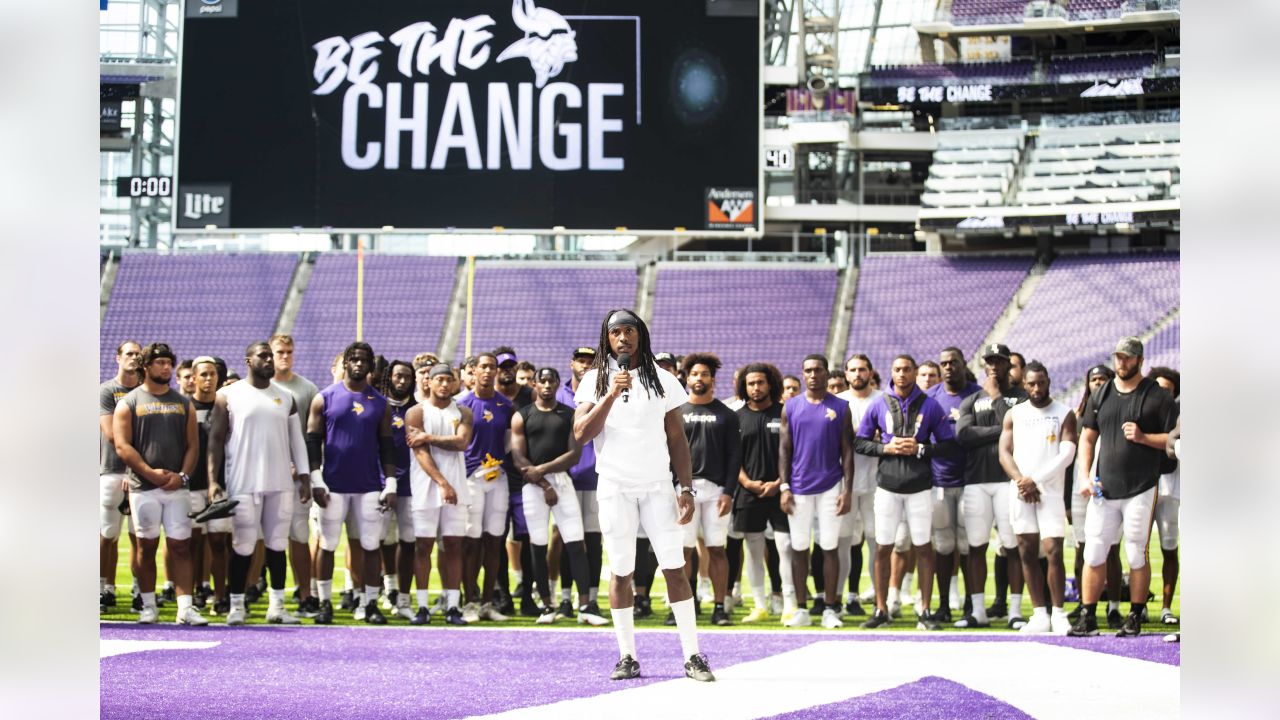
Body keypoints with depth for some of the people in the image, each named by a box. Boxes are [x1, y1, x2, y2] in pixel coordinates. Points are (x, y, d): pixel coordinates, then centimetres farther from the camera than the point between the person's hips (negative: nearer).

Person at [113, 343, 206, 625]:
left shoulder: (183, 403, 13)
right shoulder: (129, 403, 4)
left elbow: (193, 445, 10)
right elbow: (122, 446, -4)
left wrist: (182, 475, -6)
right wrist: (150, 472, -13)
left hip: (177, 486, 2)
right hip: (143, 487, -2)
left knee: (180, 547, -2)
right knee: (147, 546, 3)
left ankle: (185, 608, -6)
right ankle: (148, 607, 11)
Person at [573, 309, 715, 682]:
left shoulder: (663, 381, 7)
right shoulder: (595, 381, 4)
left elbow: (677, 440, 9)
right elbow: (581, 434, -7)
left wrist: (686, 488, 0)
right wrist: (612, 393, -16)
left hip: (657, 485, 1)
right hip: (615, 487, 0)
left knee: (675, 568, -5)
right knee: (620, 572, 1)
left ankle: (692, 656, -4)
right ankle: (627, 657, 7)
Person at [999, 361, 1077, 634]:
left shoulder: (1064, 414, 4)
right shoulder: (1014, 414, 13)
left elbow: (1066, 455, -6)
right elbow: (1005, 453, 7)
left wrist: (1036, 480, -13)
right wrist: (1021, 480, -10)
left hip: (1050, 490, -3)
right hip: (1020, 490, 3)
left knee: (1053, 551, -11)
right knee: (1027, 553, 3)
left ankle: (1058, 614, -4)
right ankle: (1039, 615, 8)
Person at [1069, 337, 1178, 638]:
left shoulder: (1157, 397, -1)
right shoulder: (1101, 395, 13)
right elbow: (1087, 439, 16)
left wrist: (1142, 437, -17)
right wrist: (1084, 476, 4)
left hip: (1140, 490, -4)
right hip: (1104, 489, 4)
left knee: (1137, 556, 0)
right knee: (1093, 554, 2)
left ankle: (1135, 618, 9)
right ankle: (1088, 618, 7)